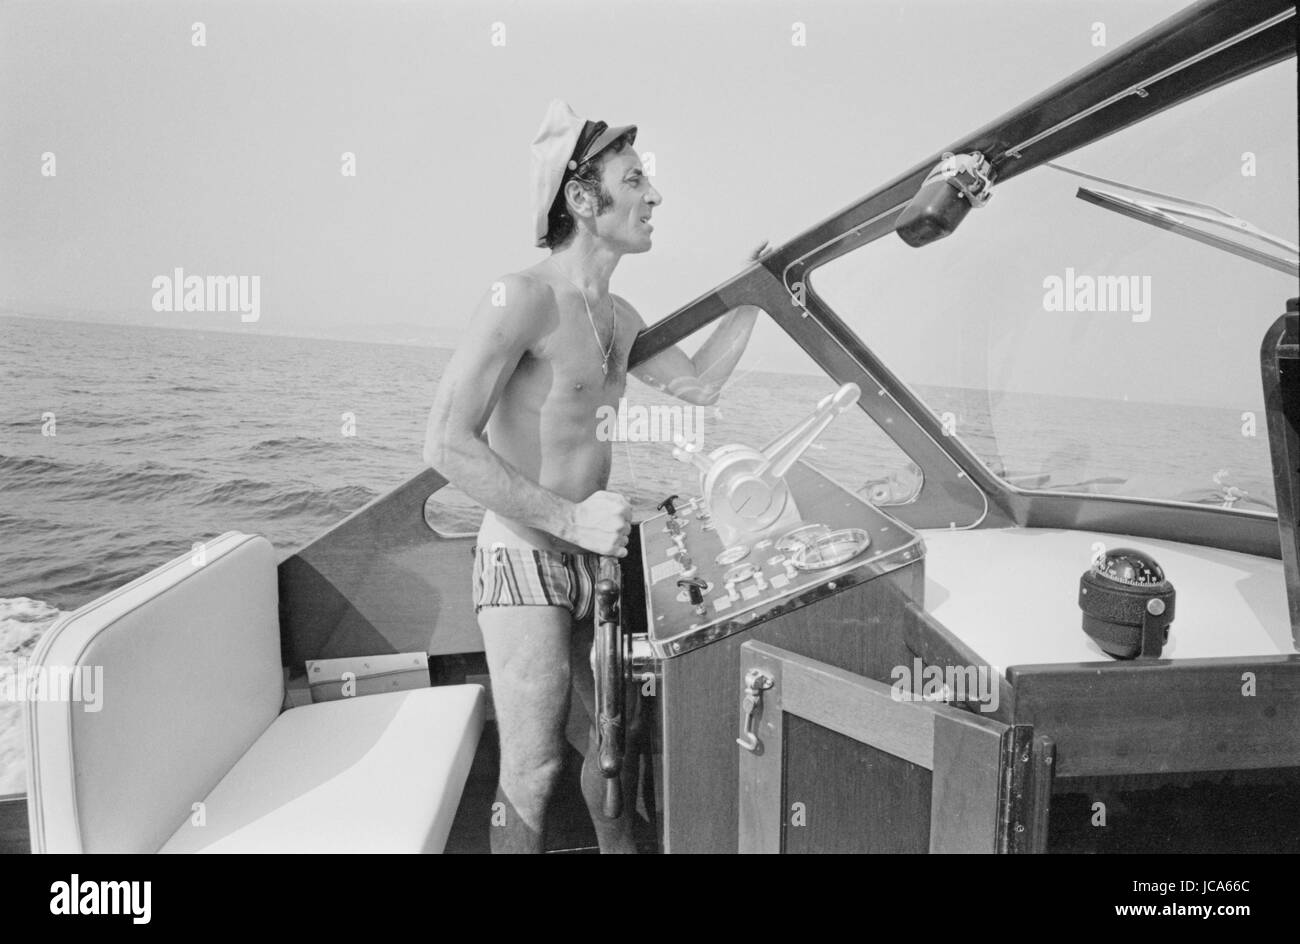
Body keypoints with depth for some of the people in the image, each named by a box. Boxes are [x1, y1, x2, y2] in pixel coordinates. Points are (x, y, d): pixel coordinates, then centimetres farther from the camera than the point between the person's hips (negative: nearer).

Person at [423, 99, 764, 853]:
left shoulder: (617, 314, 9)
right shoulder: (524, 298, -17)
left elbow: (700, 383, 19)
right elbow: (447, 443, -22)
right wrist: (569, 517, -26)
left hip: (593, 556, 8)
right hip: (524, 557, -8)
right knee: (534, 771, -4)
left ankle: (621, 847, 41)